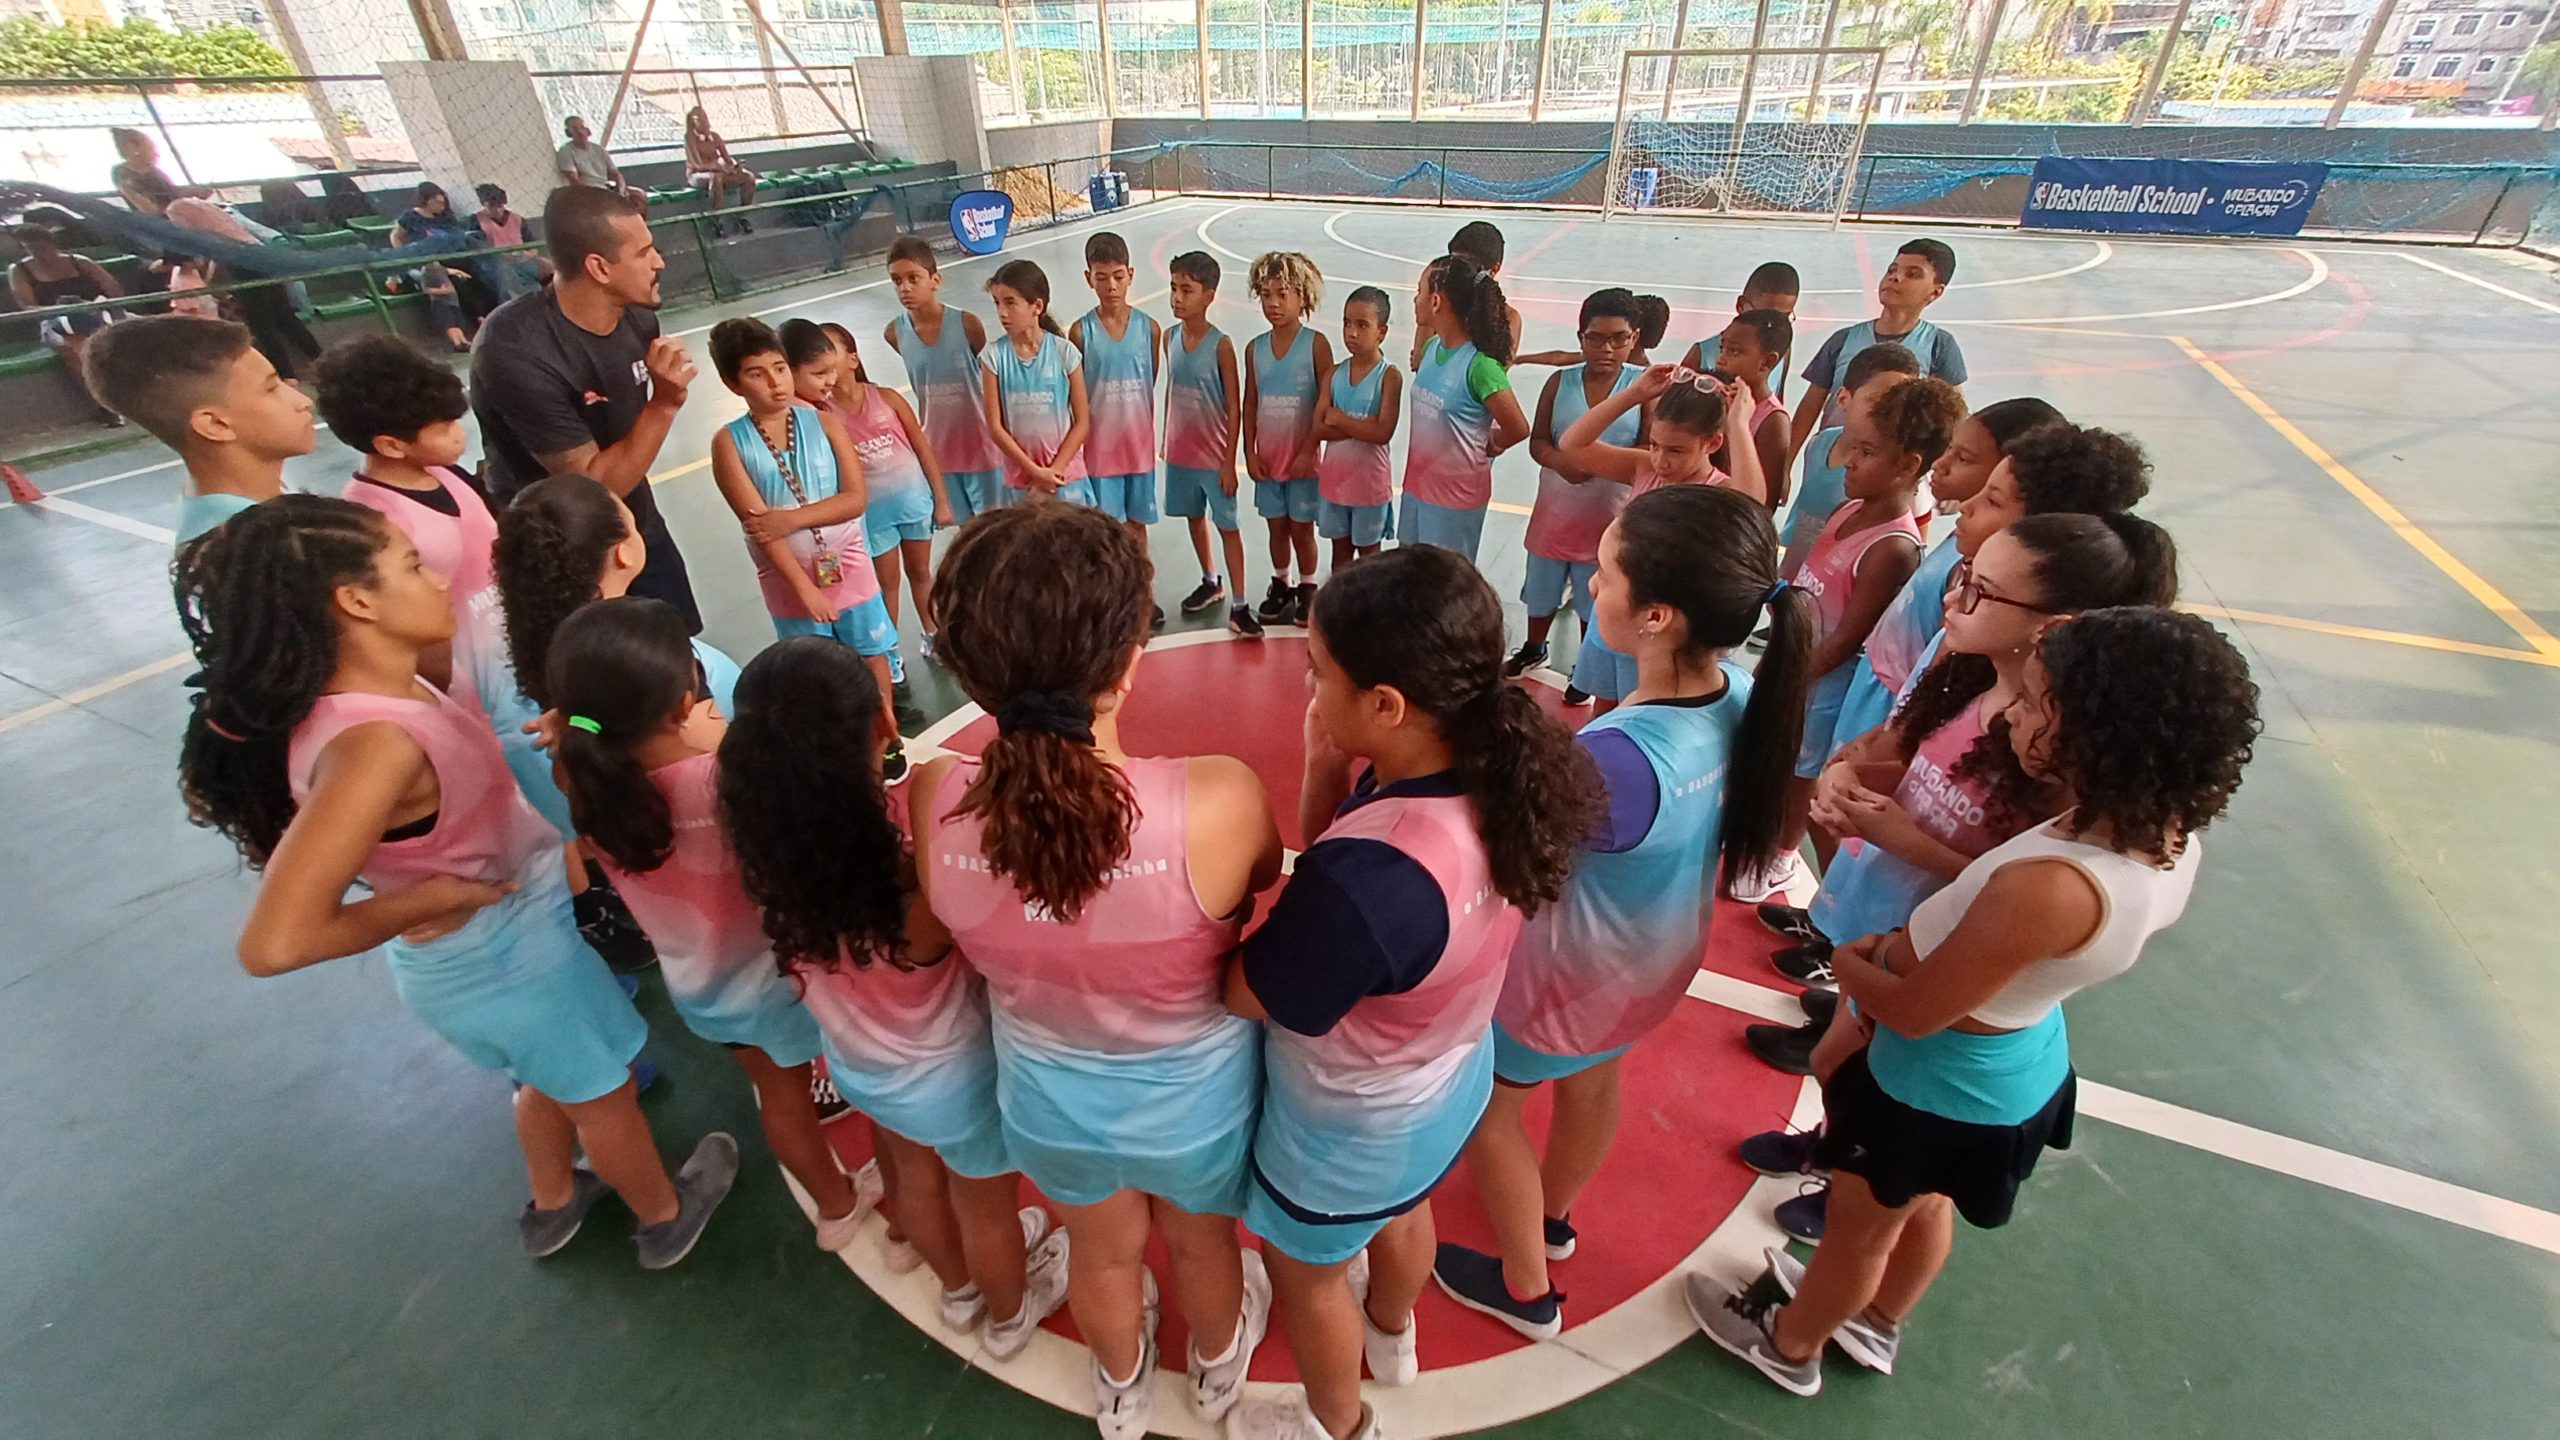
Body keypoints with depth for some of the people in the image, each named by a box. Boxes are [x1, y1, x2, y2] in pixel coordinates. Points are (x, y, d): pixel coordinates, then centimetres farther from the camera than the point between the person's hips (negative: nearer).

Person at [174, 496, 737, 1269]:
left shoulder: (385, 688, -11)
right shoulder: (374, 741, -37)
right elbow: (275, 943, -41)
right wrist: (420, 901, -25)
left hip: (512, 924, 8)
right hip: (502, 953, -8)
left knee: (551, 1076, 33)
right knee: (605, 1092, 19)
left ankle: (553, 1203, 59)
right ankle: (666, 1217, 46)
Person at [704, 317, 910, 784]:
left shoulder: (824, 423, -6)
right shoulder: (729, 443, -9)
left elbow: (857, 497, -12)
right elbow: (758, 524, -15)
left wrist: (793, 518, -24)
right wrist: (805, 587, -19)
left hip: (849, 568, 1)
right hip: (787, 580, -1)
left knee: (872, 658, 13)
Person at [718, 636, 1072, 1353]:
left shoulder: (767, 847, -24)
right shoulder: (914, 877, -41)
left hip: (856, 1062, 6)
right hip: (953, 1075, -5)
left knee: (913, 1176, 34)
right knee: (985, 1207, 26)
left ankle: (960, 1288, 62)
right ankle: (1010, 1313, 55)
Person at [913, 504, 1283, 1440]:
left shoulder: (933, 803, -28)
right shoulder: (1219, 803, -38)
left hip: (1050, 1096, 2)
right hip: (1196, 1097, -1)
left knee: (1104, 1252, 34)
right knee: (1200, 1241, 33)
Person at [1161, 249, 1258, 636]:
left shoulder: (1221, 345, -14)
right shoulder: (1171, 338, 2)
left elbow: (1234, 409, -12)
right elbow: (1170, 390, 11)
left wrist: (1229, 462, -13)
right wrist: (1166, 441, 13)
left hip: (1213, 454, -6)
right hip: (1180, 451, 6)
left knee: (1227, 526, -1)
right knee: (1194, 517, 18)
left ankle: (1238, 607, 2)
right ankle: (1210, 582, 38)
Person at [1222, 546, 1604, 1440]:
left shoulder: (1361, 881, -45)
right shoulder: (1493, 775, -21)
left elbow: (1249, 997, -25)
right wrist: (1327, 767, -26)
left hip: (1350, 1127, -6)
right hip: (1449, 1082, 7)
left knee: (1306, 1270, 27)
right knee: (1401, 1215, 37)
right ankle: (1392, 1336, 69)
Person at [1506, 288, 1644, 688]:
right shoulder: (1560, 382, -4)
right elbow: (1537, 441, -3)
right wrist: (1561, 461, -24)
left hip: (1609, 514, -2)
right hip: (1556, 508, 3)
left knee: (1595, 600, 11)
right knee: (1541, 589, 20)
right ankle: (1534, 649, 45)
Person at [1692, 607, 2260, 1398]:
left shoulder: (2053, 887, -41)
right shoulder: (2172, 835, -14)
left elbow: (1914, 1012, -27)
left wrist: (1849, 963, -9)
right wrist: (1902, 945, -5)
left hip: (1940, 1088, -7)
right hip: (2024, 1065, 8)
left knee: (1859, 1234, 22)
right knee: (1927, 1208, 33)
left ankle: (1789, 1346, 51)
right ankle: (1877, 1326, 62)